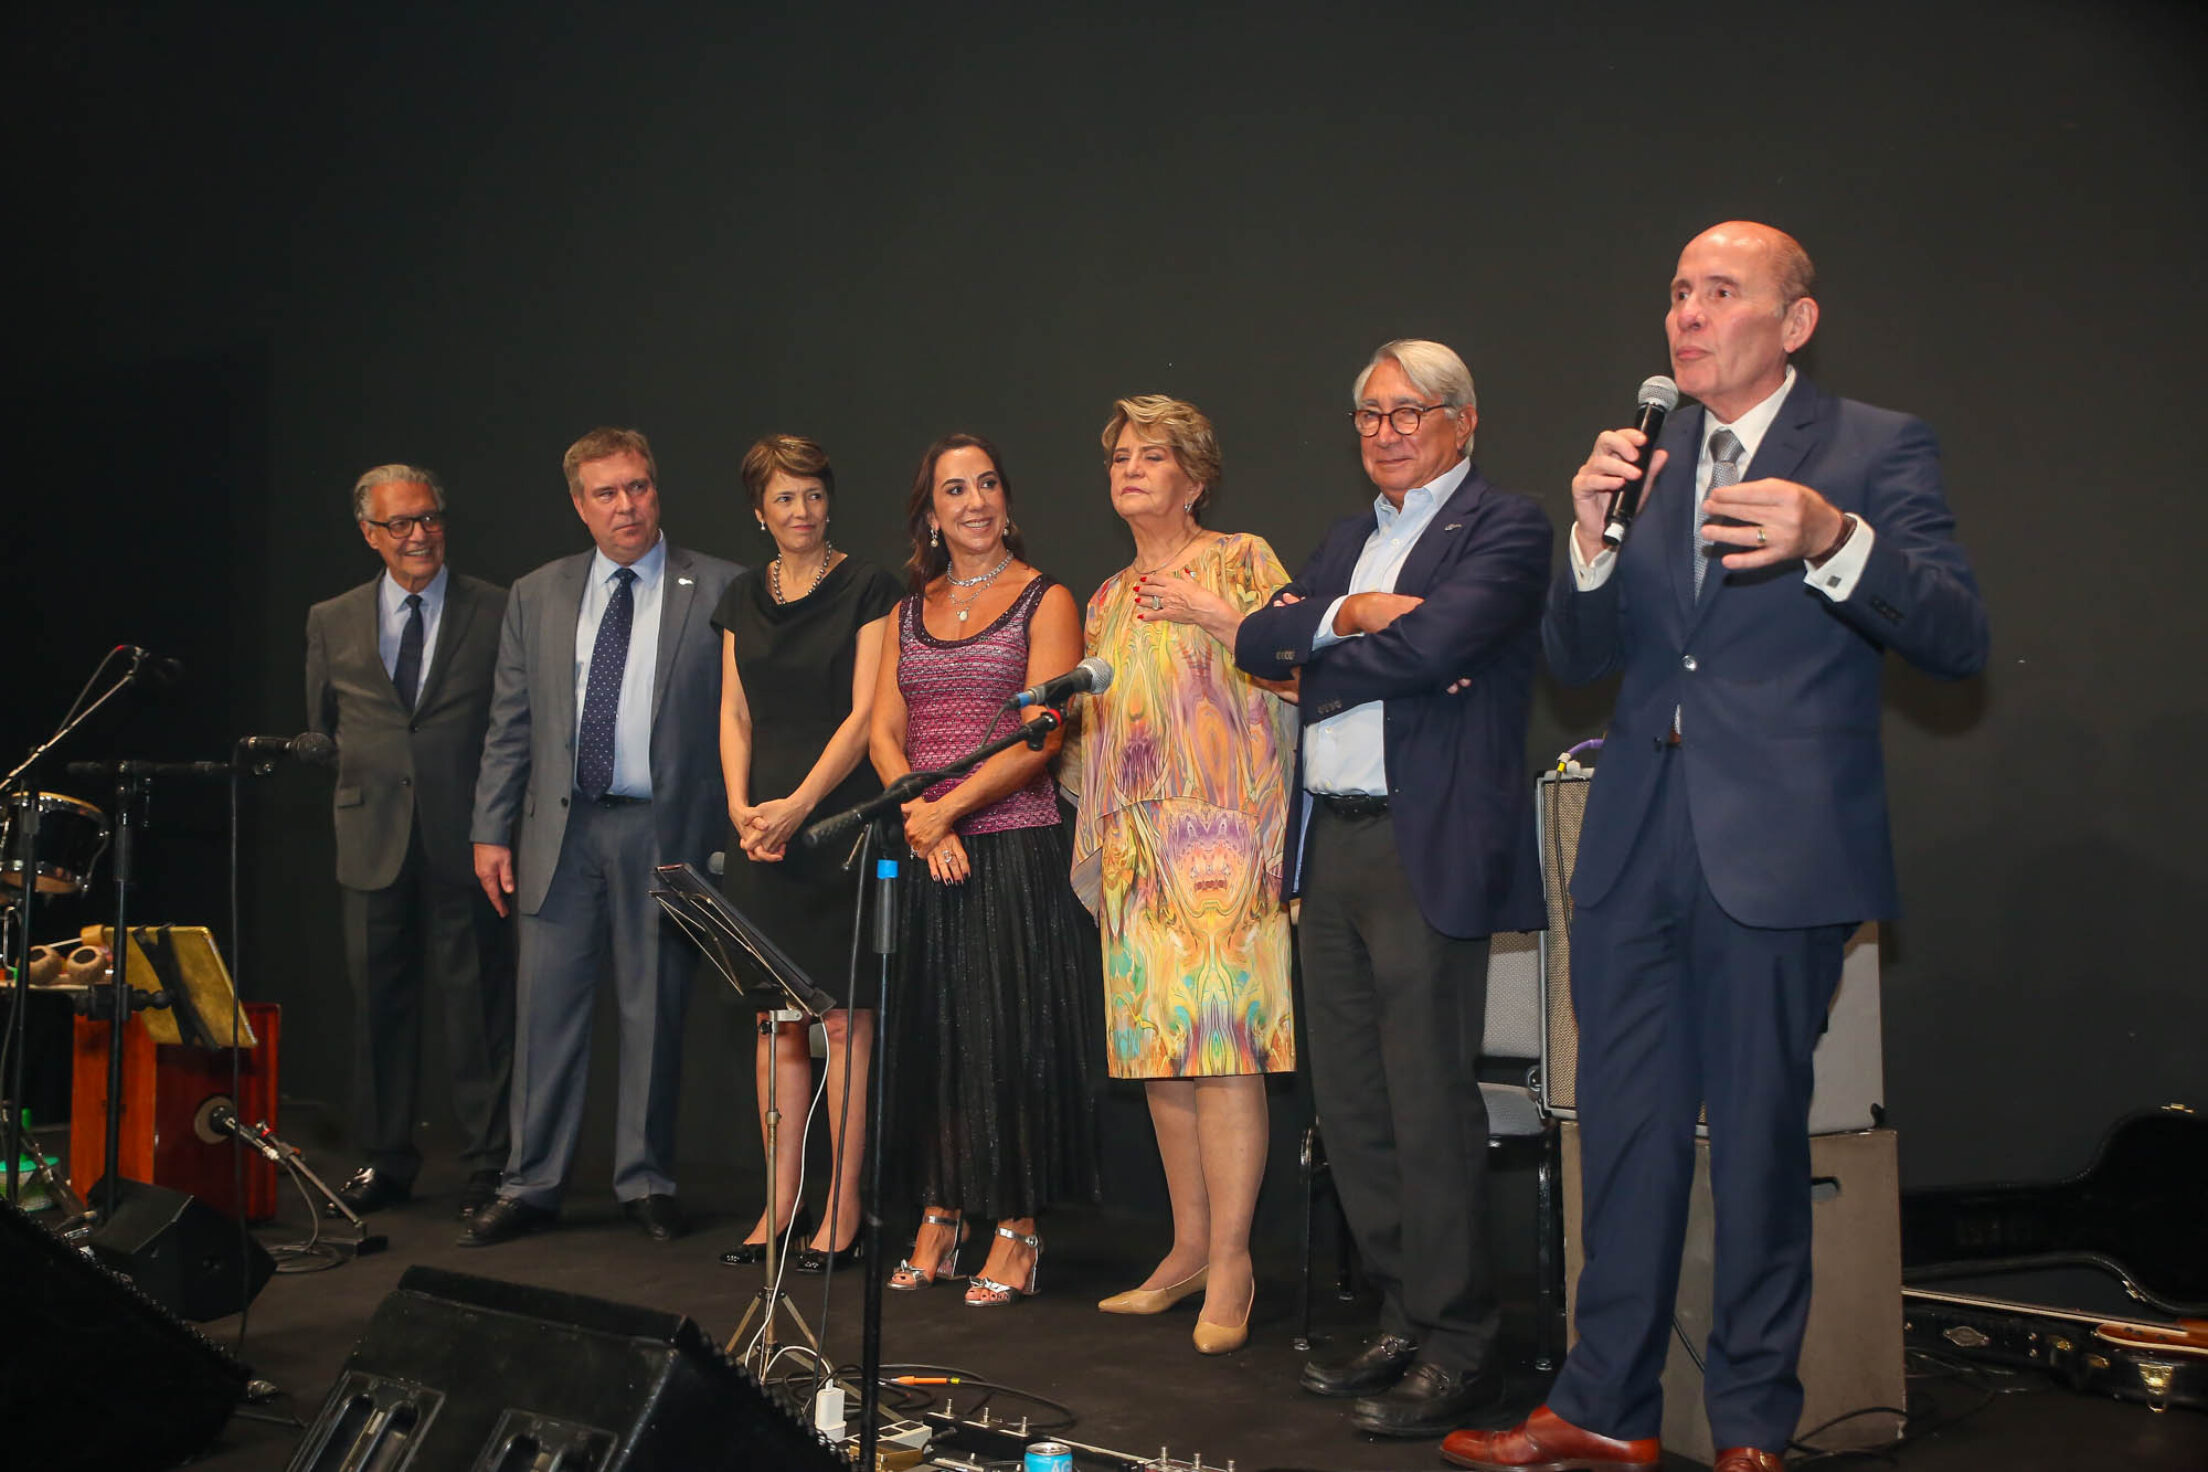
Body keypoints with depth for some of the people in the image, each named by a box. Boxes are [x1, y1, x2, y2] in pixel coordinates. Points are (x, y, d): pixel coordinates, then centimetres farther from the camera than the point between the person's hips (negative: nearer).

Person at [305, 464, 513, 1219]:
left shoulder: (499, 612, 1)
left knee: (478, 1001, -1)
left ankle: (488, 1164, 8)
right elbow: (321, 730, 21)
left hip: (467, 843, -3)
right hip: (372, 841, 3)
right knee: (378, 1002, 8)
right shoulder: (332, 623, 11)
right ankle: (385, 1160, 20)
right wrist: (358, 794, 13)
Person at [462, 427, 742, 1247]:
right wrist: (490, 831, 5)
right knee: (546, 1008, 3)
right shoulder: (537, 596, 11)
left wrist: (729, 833, -6)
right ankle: (530, 1187, 13)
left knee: (655, 1011, 5)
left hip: (666, 831, -2)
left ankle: (645, 1182, 18)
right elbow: (509, 726, 12)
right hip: (561, 829, 2)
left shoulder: (719, 591, 1)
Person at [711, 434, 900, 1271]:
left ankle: (842, 1211, 3)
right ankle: (780, 1203, 13)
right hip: (761, 829, 5)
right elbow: (735, 715, 13)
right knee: (776, 1019, 7)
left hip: (839, 821, -5)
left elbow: (866, 714, -8)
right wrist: (741, 807, -3)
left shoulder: (865, 591, -2)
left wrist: (799, 806, -14)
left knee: (842, 1018, -4)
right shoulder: (743, 601, 15)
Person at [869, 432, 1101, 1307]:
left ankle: (1015, 1232, 4)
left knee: (1013, 1033, -3)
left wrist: (950, 806, -18)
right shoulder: (911, 610, 14)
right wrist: (919, 821, -9)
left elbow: (1041, 735, -10)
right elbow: (885, 732, 7)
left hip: (1015, 848, -4)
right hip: (924, 854, 4)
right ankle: (939, 1219, 16)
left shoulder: (1045, 601, -1)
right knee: (930, 1031, 6)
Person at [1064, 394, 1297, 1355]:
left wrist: (1215, 614, -15)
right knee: (1159, 1054, 6)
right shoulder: (1110, 598, 22)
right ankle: (1190, 1249, 14)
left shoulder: (1241, 560, 4)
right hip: (1138, 857, 7)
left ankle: (1230, 1263, -9)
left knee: (1221, 1044, -12)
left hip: (1220, 838, -6)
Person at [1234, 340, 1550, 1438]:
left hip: (1426, 850, -8)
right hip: (1328, 846, 8)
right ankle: (1404, 1321, 23)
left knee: (1430, 1107, -6)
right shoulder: (1348, 539, 21)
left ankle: (1457, 1349, 5)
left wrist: (1316, 662, -3)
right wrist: (1346, 615, -8)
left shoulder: (1504, 527, -4)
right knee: (1349, 1103, 11)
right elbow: (1256, 641, 9)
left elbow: (1431, 645, -19)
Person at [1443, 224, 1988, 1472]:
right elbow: (1579, 660, 10)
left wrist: (1836, 542, -27)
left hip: (1779, 851, -5)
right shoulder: (1646, 459, 14)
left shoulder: (1877, 451, 0)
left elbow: (1960, 641, -10)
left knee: (1759, 1136, 1)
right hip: (1638, 850, 5)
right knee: (1627, 1134, 9)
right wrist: (1594, 540, -9)